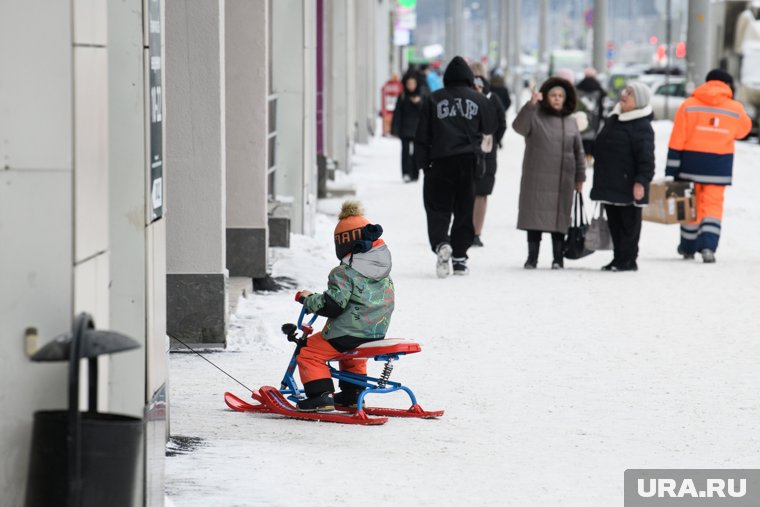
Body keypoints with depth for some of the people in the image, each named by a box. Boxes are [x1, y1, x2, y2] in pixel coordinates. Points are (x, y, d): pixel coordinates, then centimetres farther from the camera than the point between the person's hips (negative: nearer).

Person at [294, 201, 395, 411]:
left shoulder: (344, 273, -16)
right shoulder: (383, 269, 9)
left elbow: (332, 305, -21)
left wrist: (308, 299, -4)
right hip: (377, 334, 8)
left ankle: (321, 396, -6)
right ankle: (352, 394, 42)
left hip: (348, 334, -8)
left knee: (309, 353, 1)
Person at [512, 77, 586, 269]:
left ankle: (558, 258, 10)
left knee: (559, 217, 4)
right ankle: (532, 257, 8)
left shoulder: (571, 122, 11)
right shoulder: (535, 116, -1)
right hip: (536, 178, -3)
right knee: (535, 217, 1)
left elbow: (578, 151, 16)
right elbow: (519, 126, -22)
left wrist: (580, 177, 13)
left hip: (562, 180, 3)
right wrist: (530, 105, -34)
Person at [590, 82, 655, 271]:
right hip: (609, 183, 9)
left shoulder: (642, 126, -13)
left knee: (628, 224, -1)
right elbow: (601, 145, 24)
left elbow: (646, 158, -18)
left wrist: (641, 181, -25)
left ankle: (628, 260, 4)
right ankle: (618, 258, 21)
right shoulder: (613, 119, 14)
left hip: (628, 186, -9)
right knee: (614, 223, 13)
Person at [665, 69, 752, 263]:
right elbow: (743, 130, 20)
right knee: (713, 204, 3)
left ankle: (688, 247, 24)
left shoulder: (689, 105, -2)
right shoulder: (735, 109, -1)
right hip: (719, 166, -1)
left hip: (691, 162, 1)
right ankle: (708, 245, -15)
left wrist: (672, 170, -1)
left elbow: (677, 141, -4)